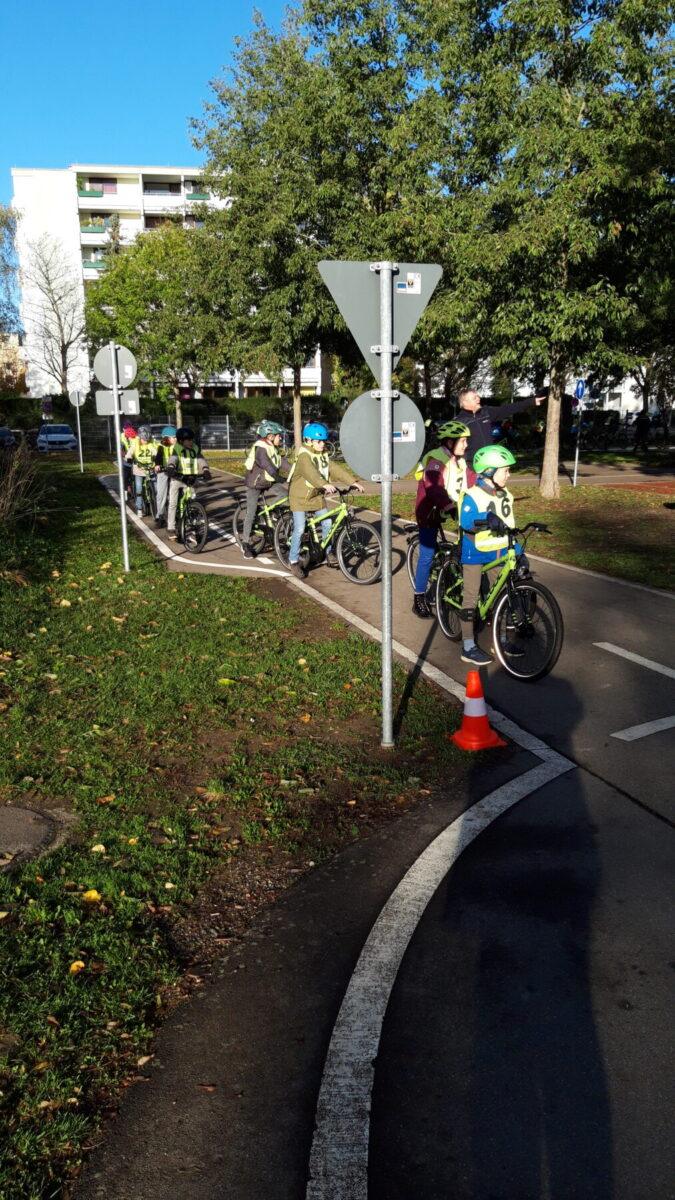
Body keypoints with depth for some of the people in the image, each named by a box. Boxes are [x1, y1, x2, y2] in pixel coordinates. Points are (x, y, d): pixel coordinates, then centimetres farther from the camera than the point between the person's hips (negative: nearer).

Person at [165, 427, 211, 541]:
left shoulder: (195, 449, 2)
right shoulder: (177, 449, -8)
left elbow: (201, 460, -9)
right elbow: (172, 459, -26)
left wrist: (206, 470, -29)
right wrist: (170, 467, -47)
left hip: (190, 479, 3)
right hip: (177, 478, -2)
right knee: (173, 504, -3)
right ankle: (171, 528, 3)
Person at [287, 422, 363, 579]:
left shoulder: (323, 456, 5)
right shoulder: (304, 456, -20)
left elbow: (336, 469, -3)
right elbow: (310, 472, -38)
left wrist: (353, 482, -14)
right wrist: (325, 485, -54)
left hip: (316, 496, 7)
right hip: (300, 497, -7)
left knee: (327, 524, 3)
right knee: (299, 529, -9)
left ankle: (329, 552, 24)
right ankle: (294, 561, 3)